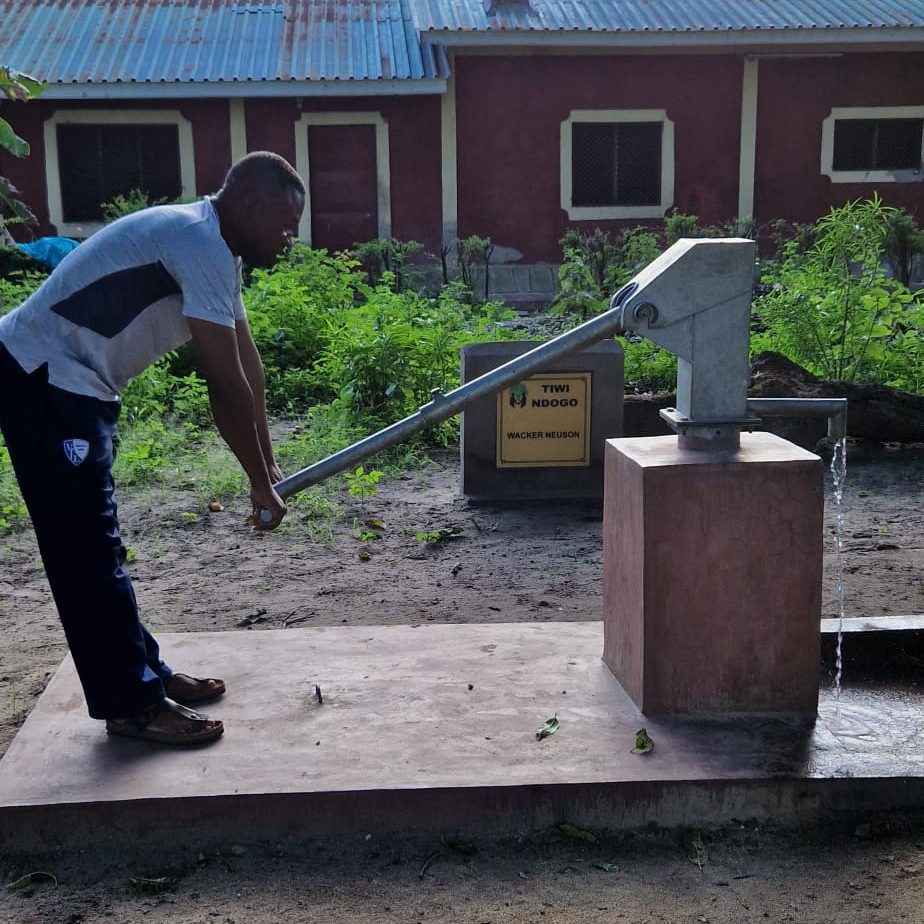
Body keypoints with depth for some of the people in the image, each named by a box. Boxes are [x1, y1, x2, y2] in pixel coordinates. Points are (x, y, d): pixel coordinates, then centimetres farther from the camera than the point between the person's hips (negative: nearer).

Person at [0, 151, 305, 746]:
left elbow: (247, 365, 15)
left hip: (72, 384, 11)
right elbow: (227, 386, -20)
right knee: (89, 552, -4)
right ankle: (133, 704, 5)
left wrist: (269, 465, 18)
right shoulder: (199, 244, -21)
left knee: (97, 544, 16)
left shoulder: (213, 248, 11)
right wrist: (261, 485, -11)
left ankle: (144, 674, 27)